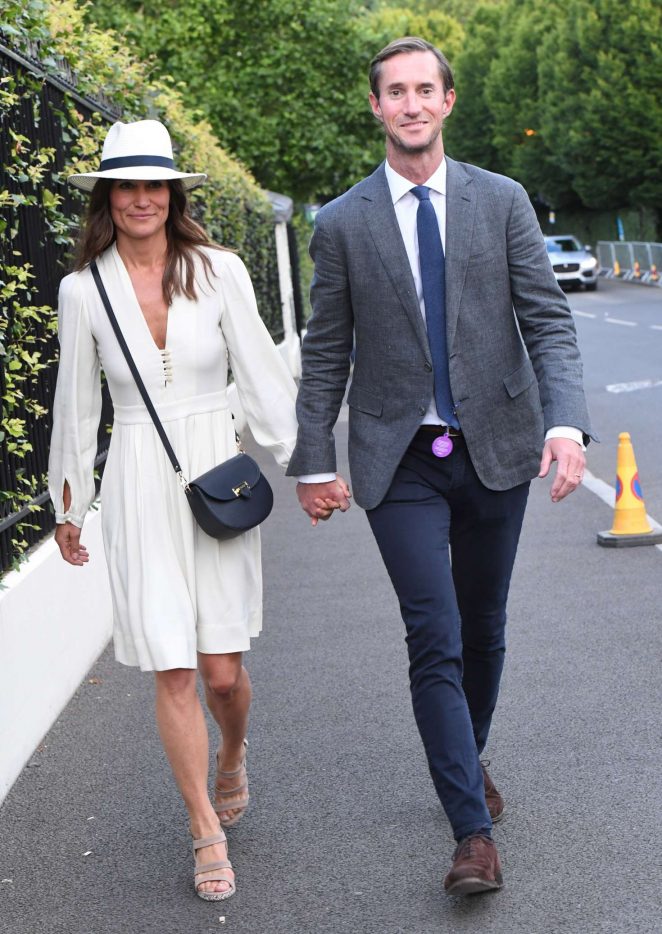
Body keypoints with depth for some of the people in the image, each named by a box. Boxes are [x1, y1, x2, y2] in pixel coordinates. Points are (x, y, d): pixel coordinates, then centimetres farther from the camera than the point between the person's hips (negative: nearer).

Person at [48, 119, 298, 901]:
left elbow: (261, 374, 1)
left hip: (218, 473, 0)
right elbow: (76, 404, 8)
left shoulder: (219, 271, -2)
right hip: (138, 488, 0)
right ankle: (207, 835, 15)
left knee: (222, 669, 2)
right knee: (173, 673, -1)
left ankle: (232, 756, 38)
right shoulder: (83, 290, 1)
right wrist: (68, 505, 14)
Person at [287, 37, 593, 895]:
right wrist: (314, 462, 2)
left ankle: (468, 761, 39)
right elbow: (325, 354, 5)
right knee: (435, 640, -8)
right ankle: (473, 831, -2)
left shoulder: (502, 202, 3)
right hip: (400, 461, -2)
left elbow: (547, 322, -1)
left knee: (483, 630, 14)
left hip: (494, 447, 2)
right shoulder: (341, 223, 1)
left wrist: (566, 421, -16)